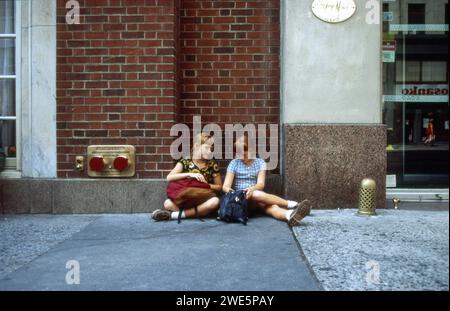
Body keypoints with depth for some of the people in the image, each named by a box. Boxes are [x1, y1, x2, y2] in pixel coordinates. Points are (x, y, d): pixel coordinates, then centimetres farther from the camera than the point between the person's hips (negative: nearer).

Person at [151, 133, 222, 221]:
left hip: (204, 201, 2)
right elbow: (169, 178, -12)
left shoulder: (212, 164, 5)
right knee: (168, 203, -30)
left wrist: (206, 185, -8)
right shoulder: (185, 162, 2)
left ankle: (173, 214, -30)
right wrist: (189, 174, -22)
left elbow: (219, 187, 11)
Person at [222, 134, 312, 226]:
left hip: (256, 196, 1)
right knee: (256, 194, -36)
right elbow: (226, 186, -4)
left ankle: (290, 215, -68)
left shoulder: (260, 162, 6)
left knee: (269, 206, -35)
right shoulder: (234, 163, 4)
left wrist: (252, 189, -31)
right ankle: (292, 204, -43)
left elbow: (261, 184, -7)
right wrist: (229, 190, -29)